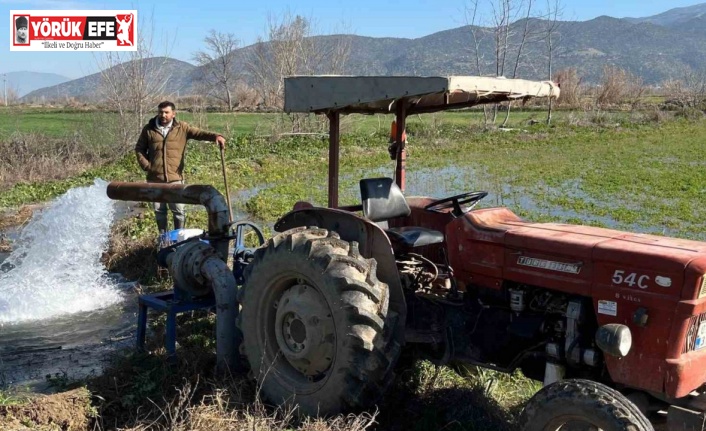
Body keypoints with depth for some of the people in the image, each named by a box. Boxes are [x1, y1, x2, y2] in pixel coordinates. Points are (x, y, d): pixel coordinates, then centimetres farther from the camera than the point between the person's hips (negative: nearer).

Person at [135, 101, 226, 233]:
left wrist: (215, 136, -30)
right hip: (155, 178, 2)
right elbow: (139, 148, 12)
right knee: (159, 210, 12)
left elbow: (199, 133, -12)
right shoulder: (149, 129, 4)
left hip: (175, 178, -2)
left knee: (179, 210, 2)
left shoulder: (182, 128, 1)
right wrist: (146, 165, 0)